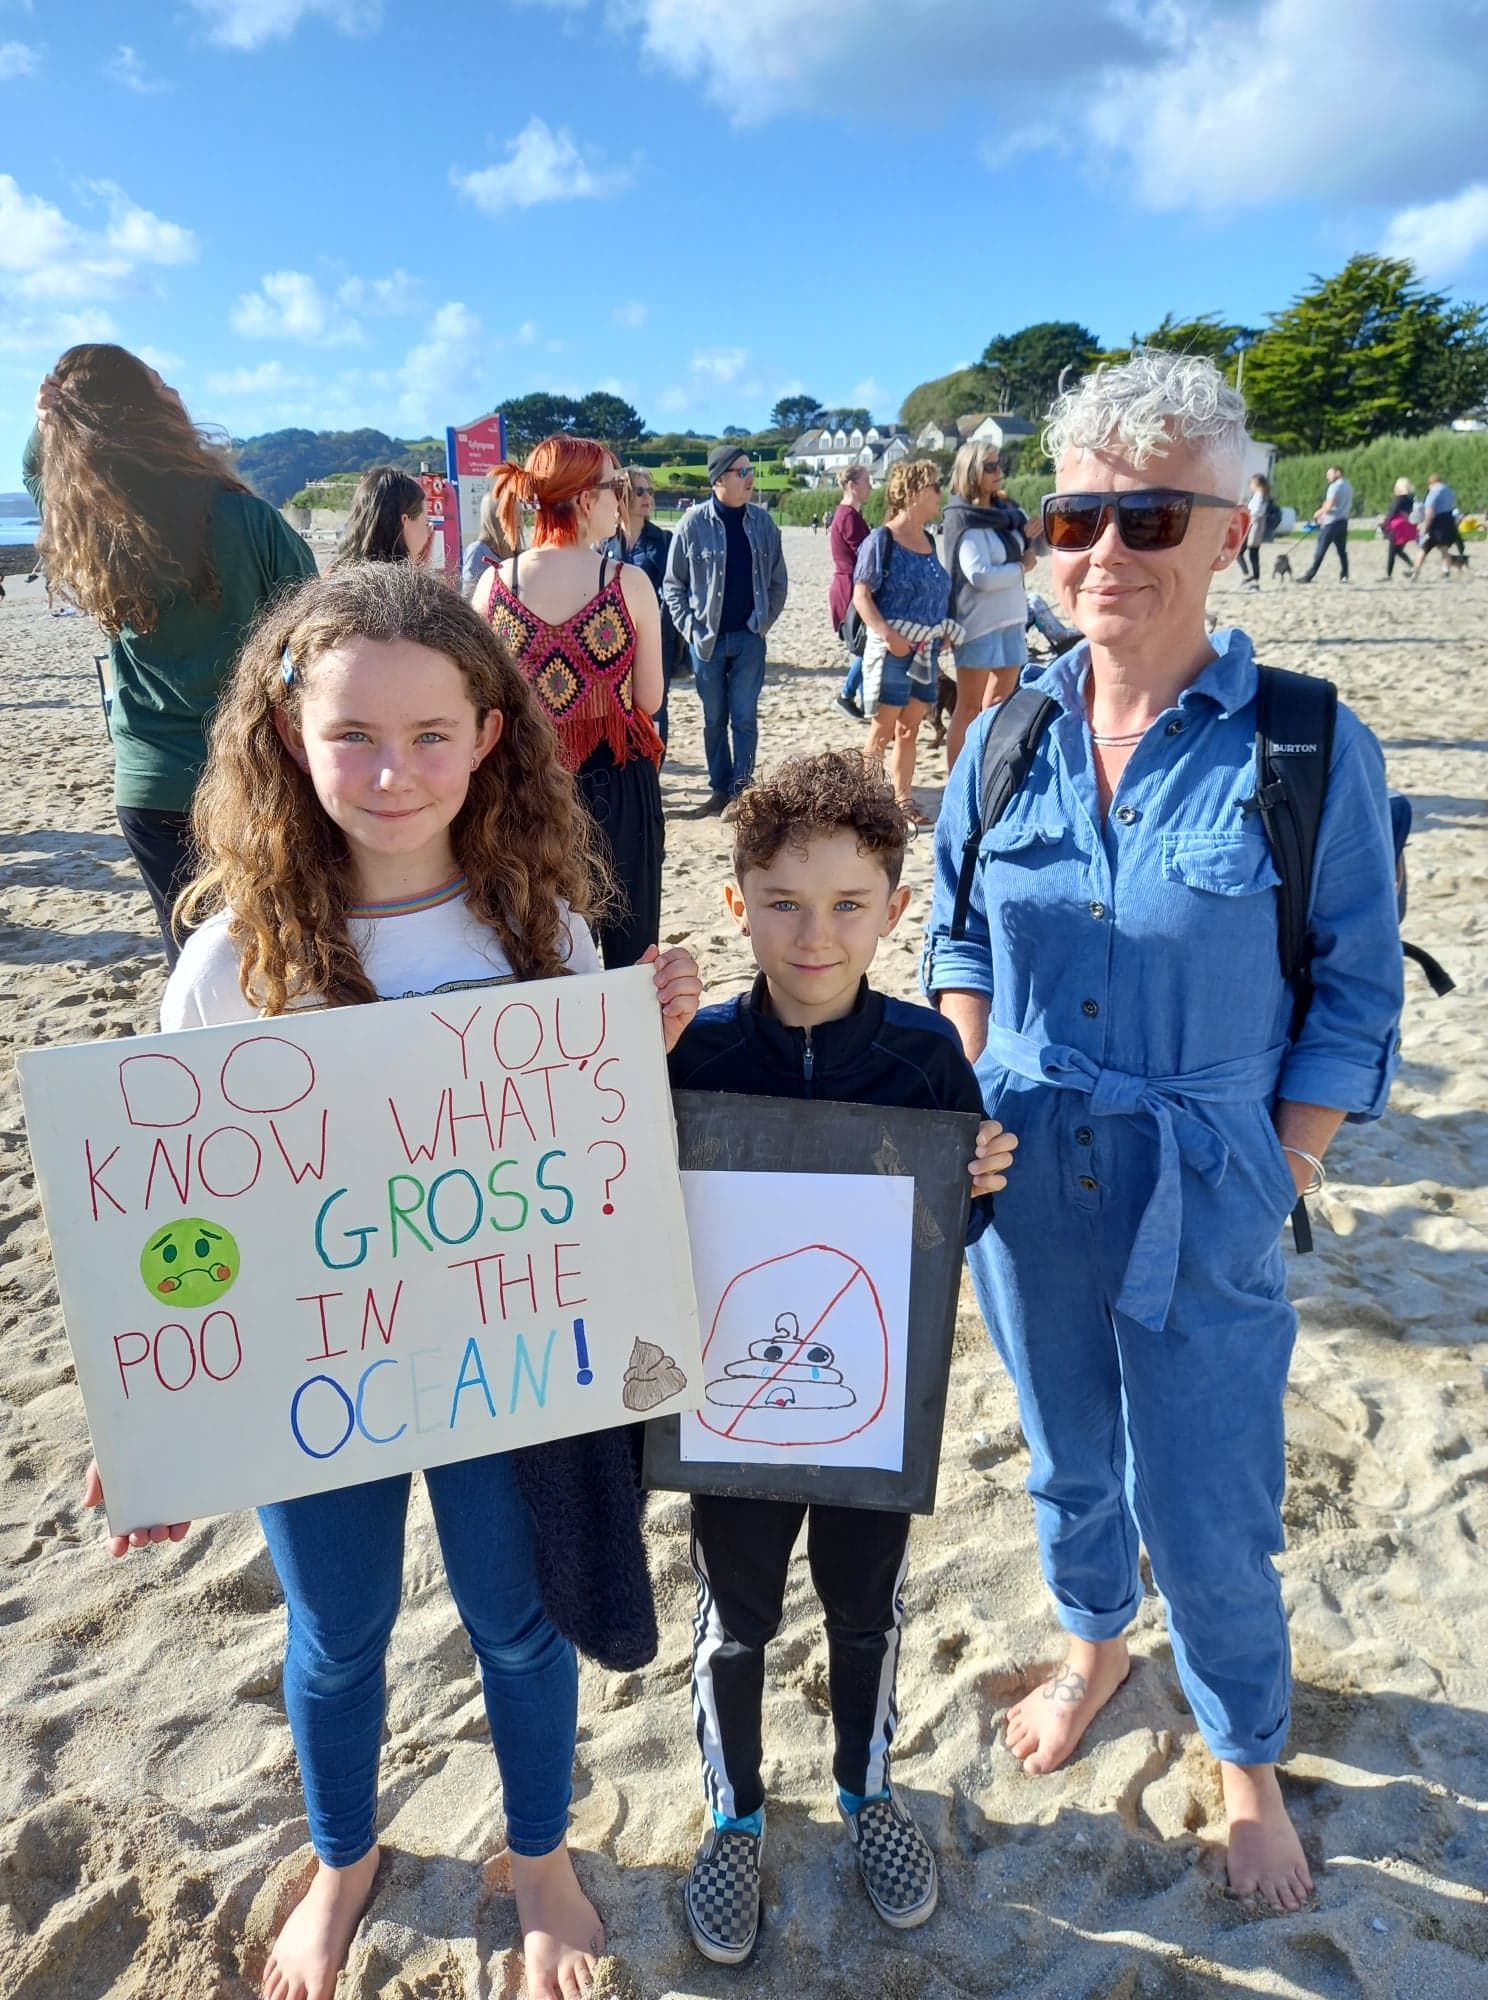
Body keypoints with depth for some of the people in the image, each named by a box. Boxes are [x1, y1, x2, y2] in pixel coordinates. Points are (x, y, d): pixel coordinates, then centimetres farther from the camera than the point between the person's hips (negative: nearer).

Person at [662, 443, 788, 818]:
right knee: (714, 718, 8)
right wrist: (689, 627, -6)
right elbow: (673, 583, 0)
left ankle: (740, 791, 9)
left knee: (744, 716, 1)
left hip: (749, 637, 1)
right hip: (707, 638, -1)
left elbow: (778, 580, 10)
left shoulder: (762, 522, 2)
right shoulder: (694, 523, -6)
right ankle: (719, 790, 18)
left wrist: (765, 621, 3)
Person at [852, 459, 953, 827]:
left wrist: (944, 629, 9)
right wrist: (888, 635, -23)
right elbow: (861, 595, -13)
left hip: (925, 648, 7)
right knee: (884, 728, -3)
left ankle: (903, 799, 18)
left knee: (909, 728, 11)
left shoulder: (929, 541, 13)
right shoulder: (882, 540, -8)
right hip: (891, 647, -7)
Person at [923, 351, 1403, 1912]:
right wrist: (974, 1107, 0)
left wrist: (1275, 1179, -10)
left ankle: (1248, 1759, 41)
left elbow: (1354, 996, -6)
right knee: (1068, 1459, 24)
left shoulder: (1312, 749, -12)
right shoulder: (1013, 735, -1)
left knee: (1204, 1519, 10)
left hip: (1201, 1199, -3)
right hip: (1024, 1182, 4)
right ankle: (1094, 1641, 55)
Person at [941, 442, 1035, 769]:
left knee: (1000, 703, 12)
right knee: (969, 708, -4)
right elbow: (980, 575, -21)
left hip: (1010, 619, 8)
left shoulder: (1004, 510, 10)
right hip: (978, 622, -8)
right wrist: (1022, 567, -7)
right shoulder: (963, 519, -11)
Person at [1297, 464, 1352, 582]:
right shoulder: (1348, 487, 15)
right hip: (1343, 521, 8)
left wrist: (1318, 513, -2)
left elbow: (1329, 506, -21)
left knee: (1320, 551, -7)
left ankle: (1308, 576, -6)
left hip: (1331, 523, -8)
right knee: (1342, 551, 11)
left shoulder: (1335, 486, -12)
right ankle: (1344, 576, 10)